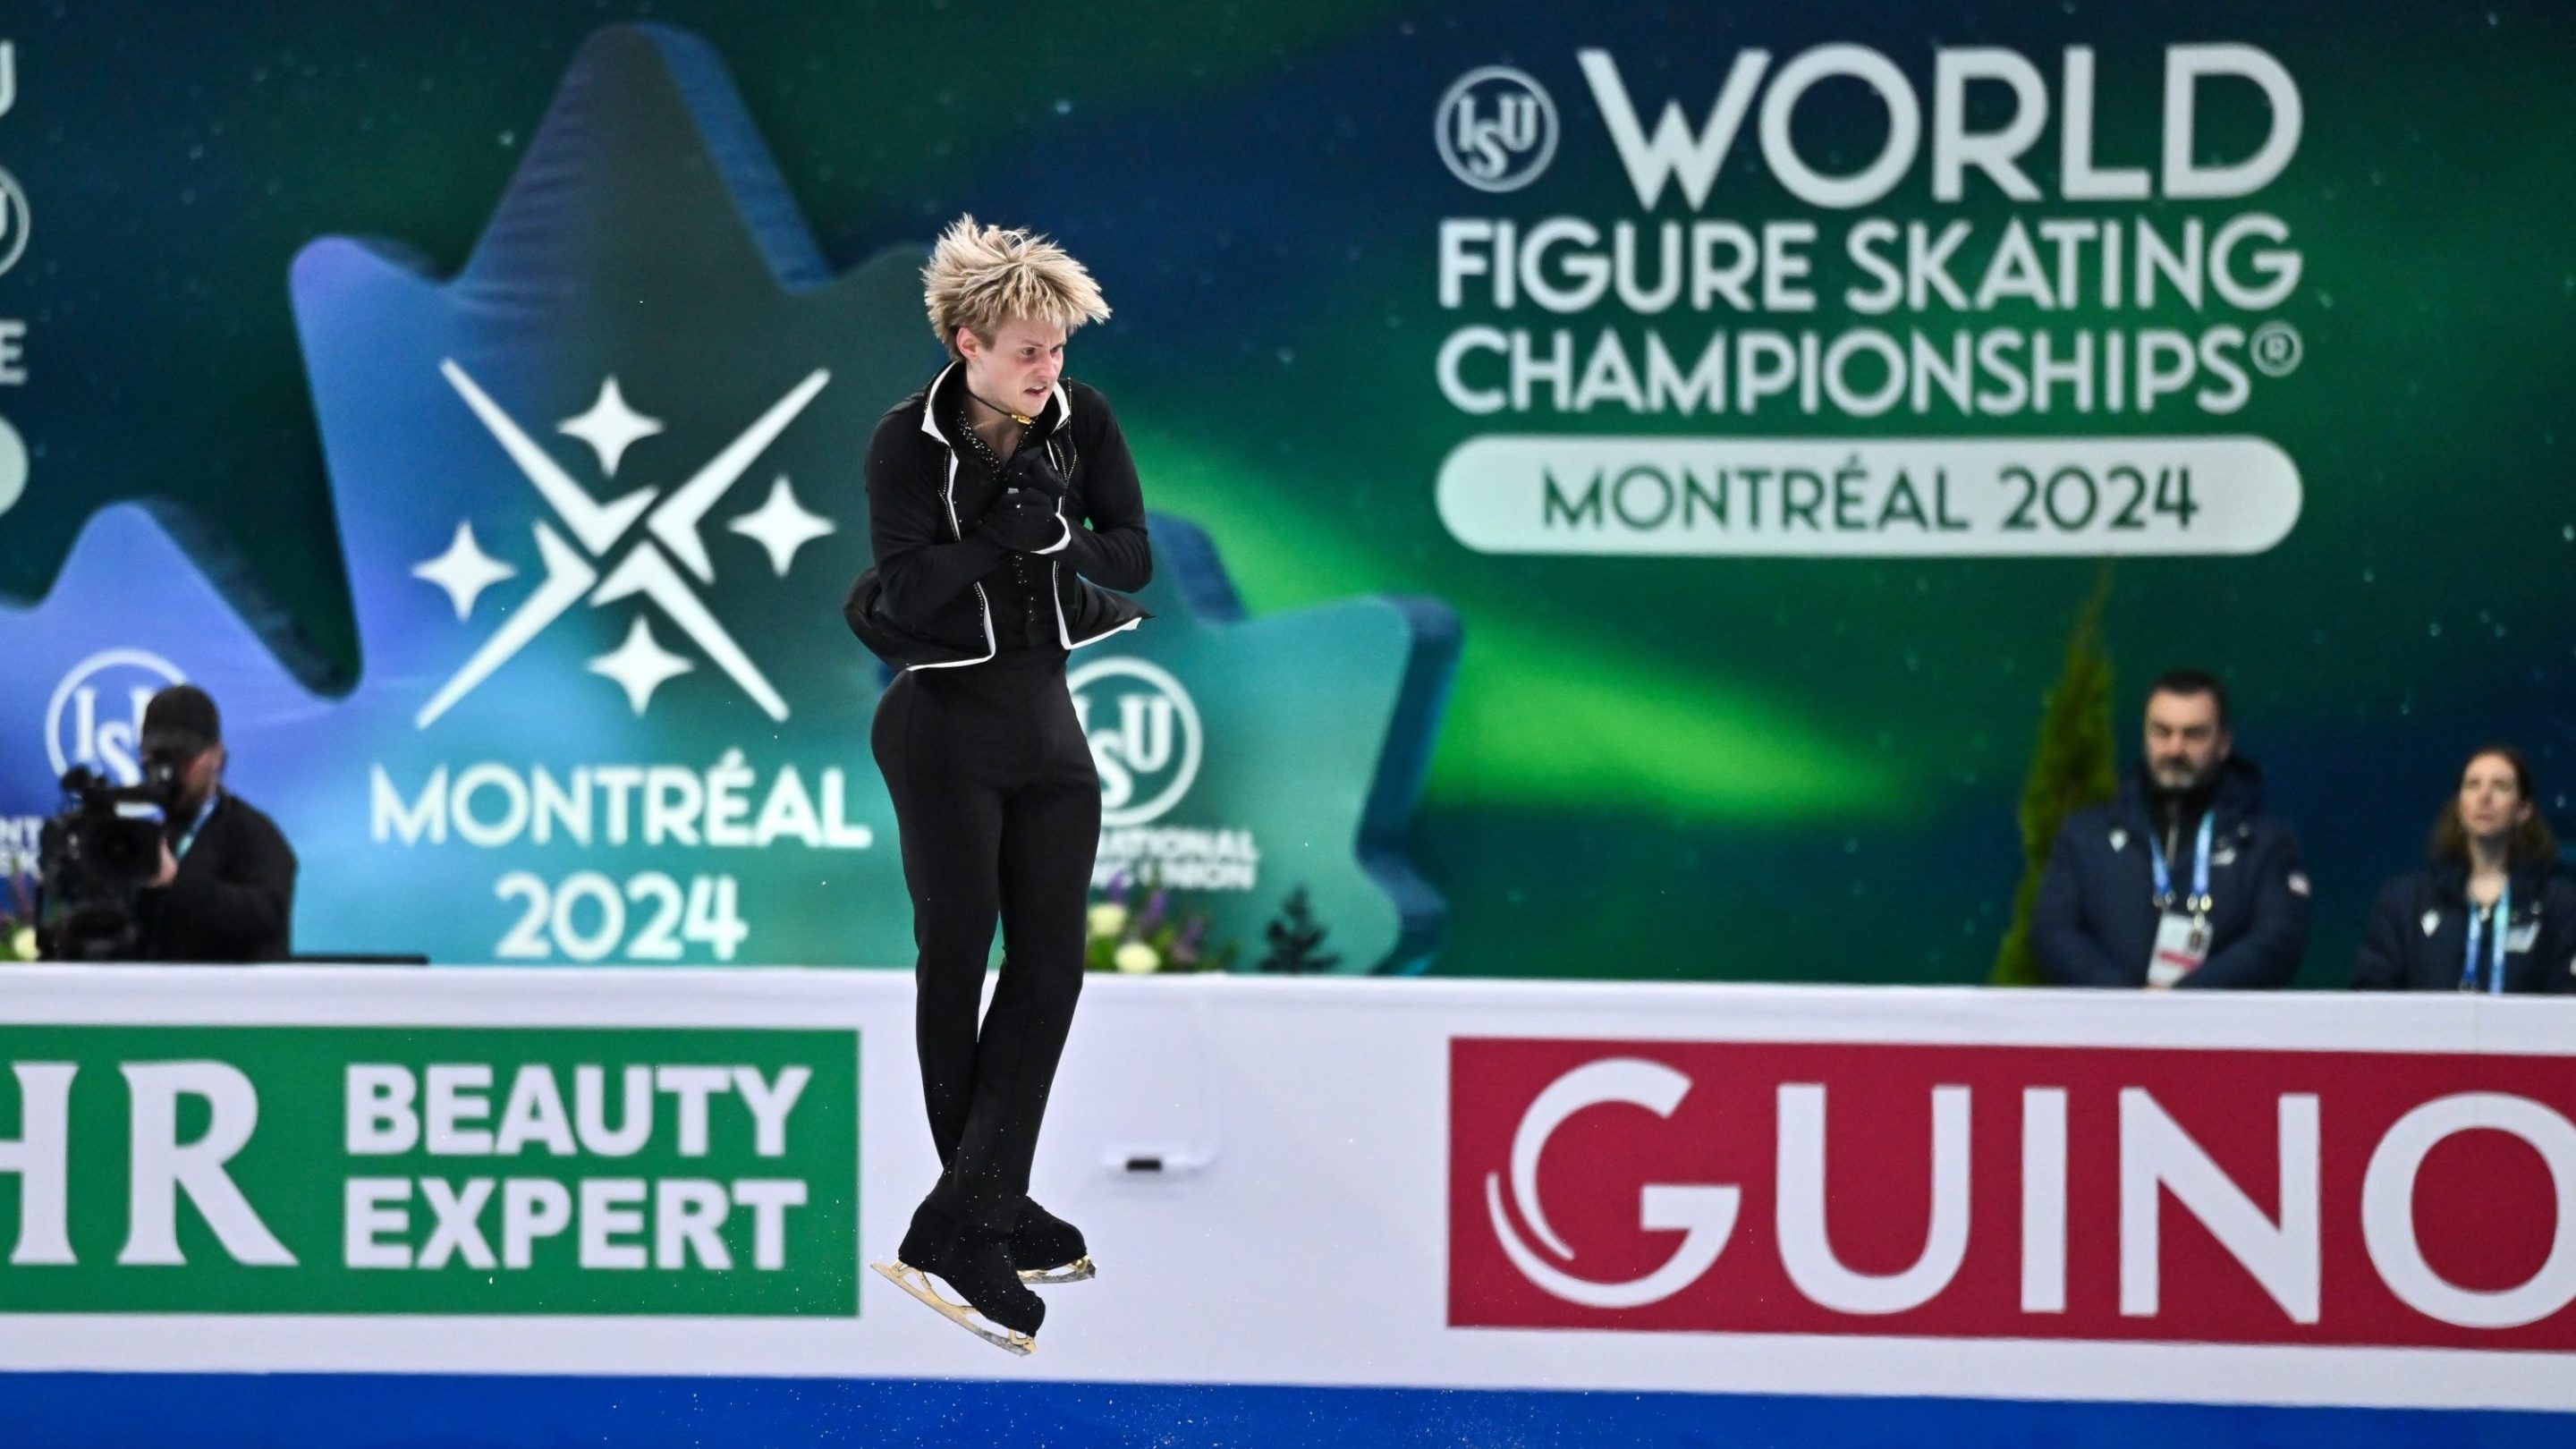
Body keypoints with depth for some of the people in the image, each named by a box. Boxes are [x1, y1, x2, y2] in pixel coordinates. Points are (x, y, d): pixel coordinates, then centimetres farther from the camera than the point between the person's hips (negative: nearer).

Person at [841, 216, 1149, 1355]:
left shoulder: (1081, 421, -1)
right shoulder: (907, 442, -11)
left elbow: (1134, 558, -6)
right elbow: (907, 583, -21)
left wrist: (1052, 530, -22)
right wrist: (1003, 535, -26)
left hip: (1045, 710, 5)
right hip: (945, 721, -5)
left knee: (1052, 962, -3)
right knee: (957, 959, 1)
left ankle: (966, 1222, -3)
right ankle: (983, 1217, 9)